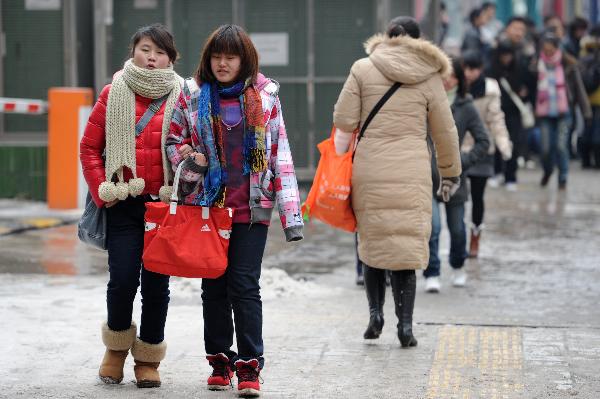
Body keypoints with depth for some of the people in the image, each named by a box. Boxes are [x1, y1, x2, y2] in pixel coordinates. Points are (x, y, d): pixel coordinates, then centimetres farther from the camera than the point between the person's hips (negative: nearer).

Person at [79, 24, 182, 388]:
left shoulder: (181, 96, 2)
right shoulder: (114, 94, 4)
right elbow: (89, 147, 6)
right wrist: (101, 190, -3)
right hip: (123, 205, 0)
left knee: (157, 283, 5)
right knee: (123, 279, -5)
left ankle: (148, 358, 19)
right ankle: (117, 346, 20)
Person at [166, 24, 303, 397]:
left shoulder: (265, 96, 2)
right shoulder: (192, 95, 4)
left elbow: (281, 155, 2)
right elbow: (173, 140, 12)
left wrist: (290, 211, -2)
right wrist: (189, 162, -11)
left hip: (252, 208, -2)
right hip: (208, 205, 2)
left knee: (245, 285, -7)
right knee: (214, 286, 9)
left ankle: (249, 367, -2)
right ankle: (220, 362, 21)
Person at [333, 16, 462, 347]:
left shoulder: (363, 69, 4)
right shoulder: (428, 78, 5)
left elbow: (344, 123, -1)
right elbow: (445, 133, 10)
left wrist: (338, 162, 12)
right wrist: (450, 174, 21)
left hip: (369, 172, 0)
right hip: (411, 175, 0)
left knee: (372, 243, 13)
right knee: (406, 246, 4)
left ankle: (375, 313, 6)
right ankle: (405, 324, -2)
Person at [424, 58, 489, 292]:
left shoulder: (466, 107, -1)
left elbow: (483, 141, 2)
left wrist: (464, 162, -7)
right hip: (425, 176, -1)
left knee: (457, 227, 12)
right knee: (432, 225, -14)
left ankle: (458, 268, 37)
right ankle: (431, 275, -6)